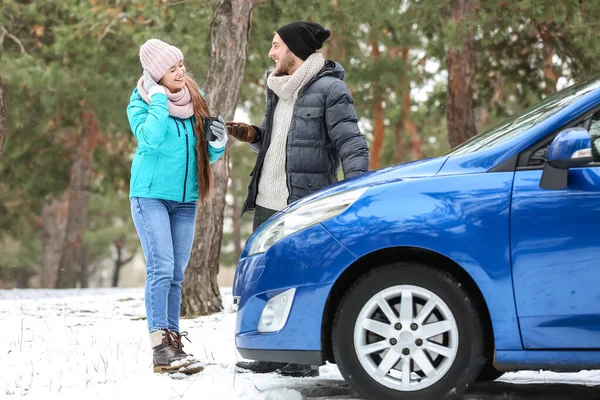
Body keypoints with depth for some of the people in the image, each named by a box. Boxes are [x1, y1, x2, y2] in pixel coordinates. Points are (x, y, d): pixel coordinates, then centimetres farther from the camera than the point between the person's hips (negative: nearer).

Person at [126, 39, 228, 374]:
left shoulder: (195, 101, 9)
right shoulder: (141, 103, -5)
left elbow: (206, 156, 14)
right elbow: (151, 138, -24)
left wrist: (218, 143, -7)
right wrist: (159, 97, -19)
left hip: (185, 199, 5)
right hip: (151, 195, -5)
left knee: (176, 274, 5)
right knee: (161, 268, -15)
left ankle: (174, 343, 7)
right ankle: (160, 347, -18)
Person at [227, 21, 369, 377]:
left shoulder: (329, 89, -9)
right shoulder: (277, 89, 16)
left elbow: (352, 145, -13)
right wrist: (252, 136, 7)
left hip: (306, 205, -8)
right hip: (267, 202, 8)